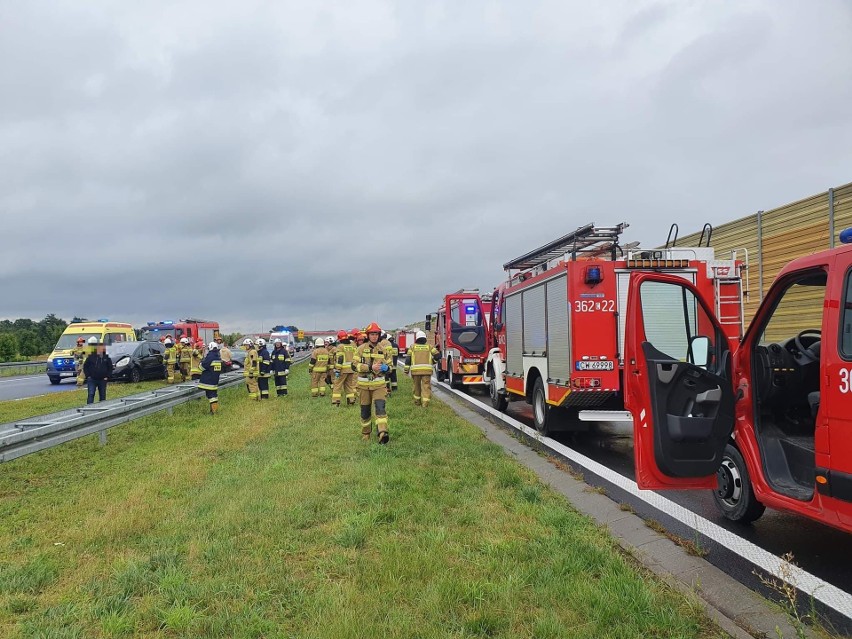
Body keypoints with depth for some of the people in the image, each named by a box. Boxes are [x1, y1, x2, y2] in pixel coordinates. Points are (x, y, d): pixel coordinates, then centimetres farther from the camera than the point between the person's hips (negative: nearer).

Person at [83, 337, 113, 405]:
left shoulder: (106, 357, 4)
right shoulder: (91, 357, -1)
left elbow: (110, 368, 9)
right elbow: (85, 366, 4)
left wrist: (107, 376, 0)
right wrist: (88, 375, -3)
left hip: (102, 380, 2)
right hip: (92, 380, -2)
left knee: (102, 396, 9)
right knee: (91, 395, -8)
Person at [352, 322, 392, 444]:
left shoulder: (382, 350, 6)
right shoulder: (361, 348, -2)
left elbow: (389, 365, 17)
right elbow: (354, 365, -10)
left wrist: (386, 368, -8)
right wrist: (370, 367, -21)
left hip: (379, 384, 1)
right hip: (364, 384, -1)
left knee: (380, 407, -16)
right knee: (365, 410, 9)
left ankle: (383, 433, -27)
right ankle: (366, 433, 28)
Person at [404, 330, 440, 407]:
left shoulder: (413, 346, 9)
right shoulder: (429, 347, 10)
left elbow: (408, 358, 4)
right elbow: (437, 355, 3)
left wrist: (406, 370, 6)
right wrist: (432, 362, 20)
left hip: (415, 370, 1)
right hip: (427, 370, -1)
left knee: (417, 386, 16)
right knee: (426, 386, 0)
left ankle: (417, 401, 26)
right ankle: (425, 403, -9)